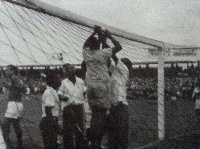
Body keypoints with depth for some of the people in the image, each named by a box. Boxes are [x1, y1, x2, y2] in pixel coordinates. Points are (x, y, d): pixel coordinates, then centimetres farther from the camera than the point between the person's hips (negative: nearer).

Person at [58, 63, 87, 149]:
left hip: (79, 107, 3)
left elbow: (84, 92, 18)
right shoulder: (64, 83, -1)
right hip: (68, 107, -3)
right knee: (68, 129, -3)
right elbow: (59, 95, -1)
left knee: (80, 128, 9)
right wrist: (63, 97, -21)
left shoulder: (80, 81, 8)